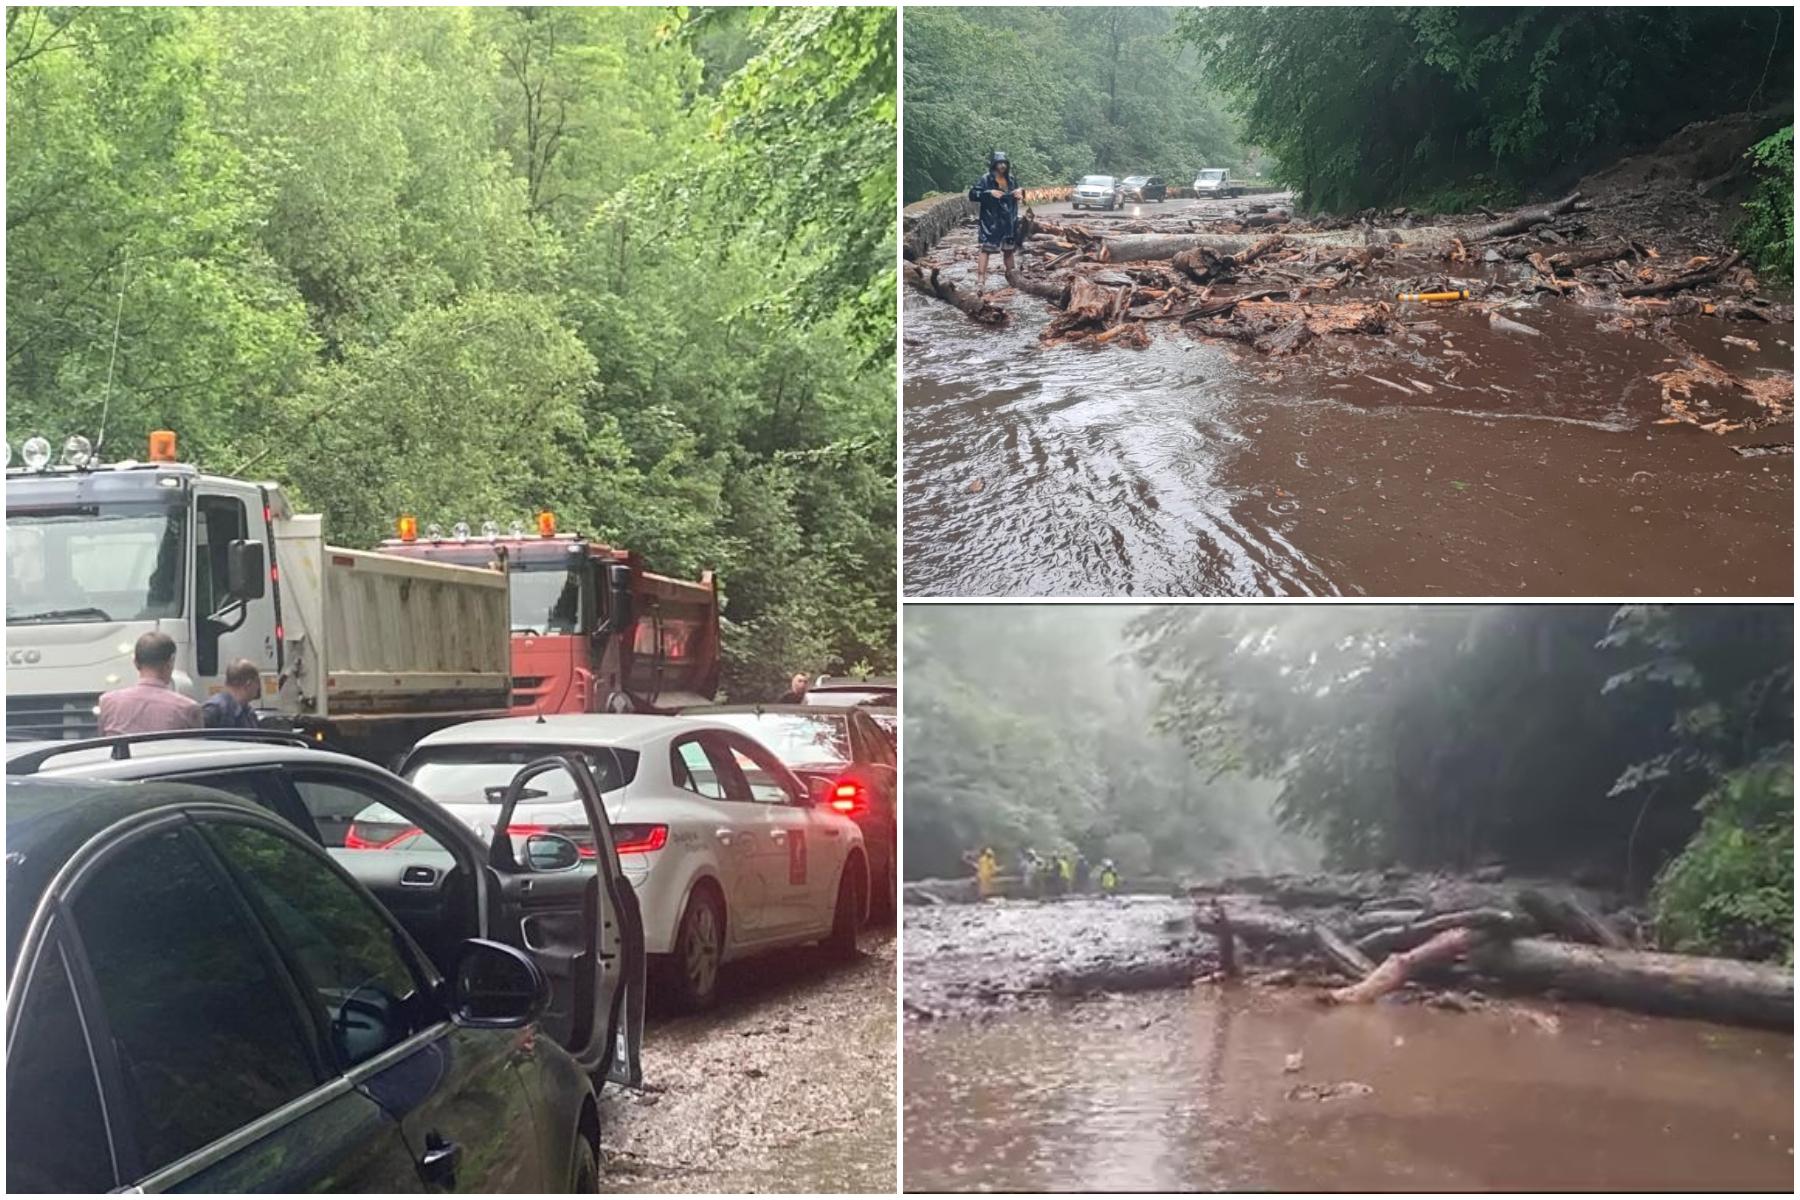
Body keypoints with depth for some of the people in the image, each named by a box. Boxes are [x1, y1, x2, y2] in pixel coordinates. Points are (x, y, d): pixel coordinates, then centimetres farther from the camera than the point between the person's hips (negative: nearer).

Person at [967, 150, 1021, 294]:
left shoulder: (1011, 180, 8)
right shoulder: (986, 180, -9)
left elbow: (1017, 193, 25)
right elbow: (972, 194, -13)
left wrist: (1019, 193, 0)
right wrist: (989, 193, -24)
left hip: (1009, 221, 6)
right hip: (991, 221, -6)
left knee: (1009, 249, 15)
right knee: (985, 248, -13)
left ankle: (1011, 276, 30)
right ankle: (980, 281, -18)